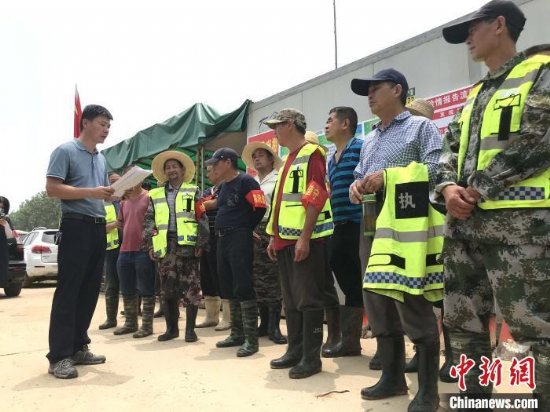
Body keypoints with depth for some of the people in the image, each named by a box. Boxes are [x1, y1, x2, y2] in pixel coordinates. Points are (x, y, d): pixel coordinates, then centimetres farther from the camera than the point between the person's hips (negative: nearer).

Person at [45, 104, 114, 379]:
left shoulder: (102, 159, 19)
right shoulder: (65, 151, -4)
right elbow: (52, 188, -13)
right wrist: (91, 192, -20)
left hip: (98, 227, 8)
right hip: (76, 226, -8)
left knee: (90, 290, 9)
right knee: (68, 291, -7)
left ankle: (79, 348, 18)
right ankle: (59, 356, -4)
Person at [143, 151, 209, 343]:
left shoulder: (193, 192, 8)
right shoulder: (155, 195, 16)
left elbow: (202, 219, 2)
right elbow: (149, 221, 13)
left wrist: (201, 243, -6)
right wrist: (150, 244, 2)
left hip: (187, 245, -3)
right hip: (165, 246, 3)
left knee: (191, 288, -3)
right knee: (167, 289, 7)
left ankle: (190, 329, 6)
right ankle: (171, 328, 19)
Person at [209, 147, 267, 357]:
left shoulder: (245, 181, -8)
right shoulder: (223, 186, 18)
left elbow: (260, 207, -16)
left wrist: (245, 229, -7)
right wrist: (222, 230, 16)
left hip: (239, 239, -9)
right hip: (223, 240, 9)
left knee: (243, 287, -11)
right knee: (229, 289, 11)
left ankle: (251, 339, -7)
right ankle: (237, 334, 21)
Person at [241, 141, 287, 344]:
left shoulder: (278, 180, 2)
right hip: (253, 232, 5)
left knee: (273, 278, -5)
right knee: (257, 278, 6)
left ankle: (274, 327, 0)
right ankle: (264, 323, 16)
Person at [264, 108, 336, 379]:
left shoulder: (311, 154, -8)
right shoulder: (288, 159, 20)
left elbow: (315, 199, -17)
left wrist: (304, 238, -22)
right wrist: (274, 237, 18)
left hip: (305, 240, -9)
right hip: (286, 240, 9)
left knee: (308, 299, -3)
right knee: (290, 299, 13)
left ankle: (311, 357, 5)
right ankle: (295, 350, 22)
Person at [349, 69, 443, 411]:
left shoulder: (421, 127, 3)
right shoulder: (369, 141, 24)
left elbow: (436, 169, -10)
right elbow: (360, 177, 26)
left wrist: (388, 176, -15)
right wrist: (357, 186, 2)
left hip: (409, 226, -8)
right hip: (375, 228, 8)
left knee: (415, 306, -7)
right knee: (377, 301, 9)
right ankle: (393, 378, 24)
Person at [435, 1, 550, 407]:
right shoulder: (474, 96, 24)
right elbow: (451, 150, 19)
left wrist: (480, 188, -13)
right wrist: (449, 188, -2)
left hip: (517, 220, -7)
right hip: (464, 222, 8)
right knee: (463, 321, 12)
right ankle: (476, 395, 26)